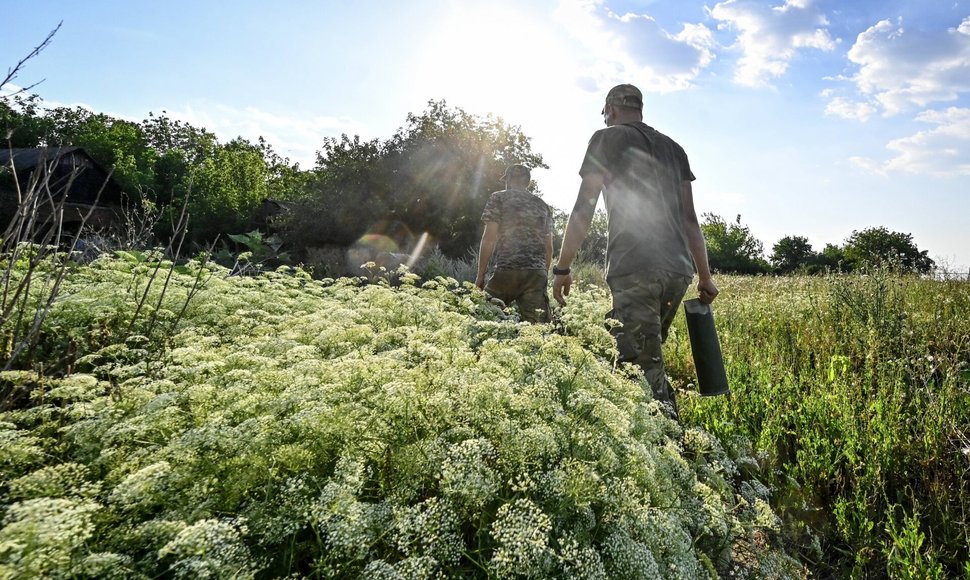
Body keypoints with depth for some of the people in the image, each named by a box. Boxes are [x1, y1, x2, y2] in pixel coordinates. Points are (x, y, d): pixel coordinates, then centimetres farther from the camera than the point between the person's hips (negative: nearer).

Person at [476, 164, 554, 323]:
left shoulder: (498, 198, 6)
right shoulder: (543, 206, 20)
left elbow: (489, 239, -3)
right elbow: (549, 247, 17)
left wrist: (480, 275, 0)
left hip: (507, 271, -4)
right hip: (538, 274, 4)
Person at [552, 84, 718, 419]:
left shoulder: (607, 139, 7)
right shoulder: (673, 148, 23)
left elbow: (584, 207, -1)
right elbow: (690, 218, 19)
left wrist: (562, 268, 3)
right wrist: (705, 277, 20)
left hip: (634, 269, -7)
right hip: (679, 269, 7)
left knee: (645, 370, -7)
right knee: (646, 355, 18)